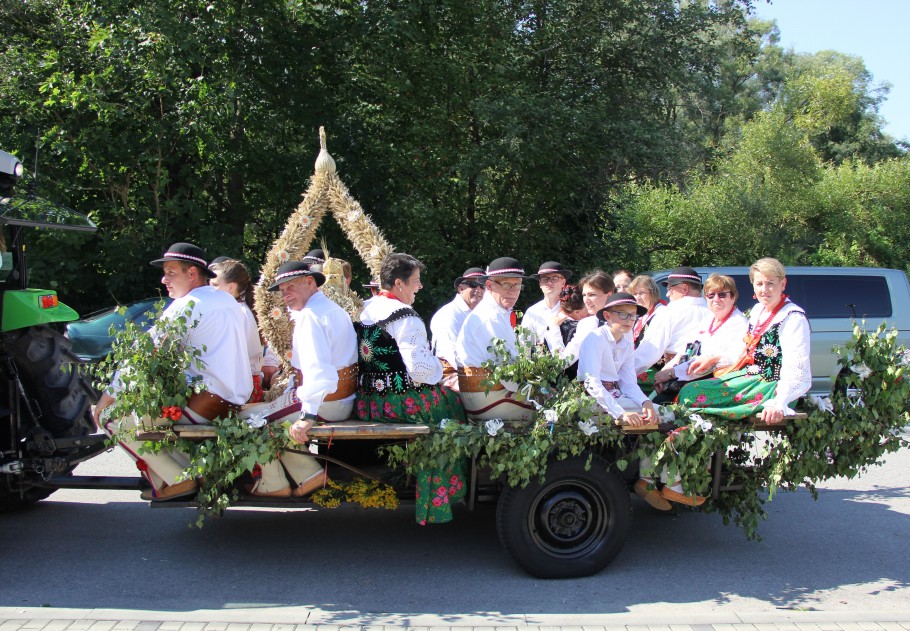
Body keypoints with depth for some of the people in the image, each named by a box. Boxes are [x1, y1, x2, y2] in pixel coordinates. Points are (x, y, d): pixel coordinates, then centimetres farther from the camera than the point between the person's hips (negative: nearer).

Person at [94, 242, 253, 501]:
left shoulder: (188, 305, -8)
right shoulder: (228, 301, 18)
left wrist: (109, 396, -3)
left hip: (205, 402, -10)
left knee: (110, 417, -3)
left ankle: (178, 480, -4)